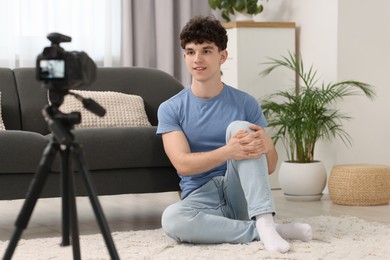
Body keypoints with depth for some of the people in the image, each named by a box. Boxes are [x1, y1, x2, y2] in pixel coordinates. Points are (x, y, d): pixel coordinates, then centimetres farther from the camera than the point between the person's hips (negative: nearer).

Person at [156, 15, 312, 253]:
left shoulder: (245, 103, 4)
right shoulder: (170, 109, 1)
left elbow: (270, 167, 2)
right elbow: (183, 164, -12)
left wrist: (267, 144, -24)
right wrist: (228, 152, -30)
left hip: (240, 195, 1)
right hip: (200, 196, -1)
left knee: (239, 127, -23)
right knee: (171, 218, -37)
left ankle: (265, 221, -35)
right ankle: (264, 230, -26)